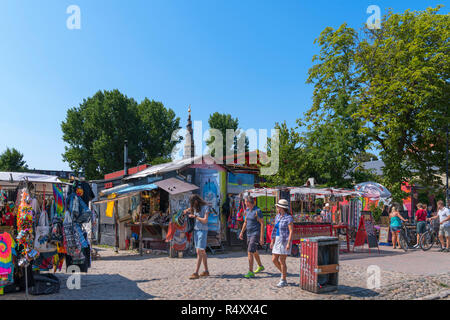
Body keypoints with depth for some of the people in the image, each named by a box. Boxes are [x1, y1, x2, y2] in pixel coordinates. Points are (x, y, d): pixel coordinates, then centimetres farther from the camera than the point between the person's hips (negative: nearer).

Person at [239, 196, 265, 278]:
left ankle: (251, 272, -13)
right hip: (249, 234, 9)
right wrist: (242, 232, 15)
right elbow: (246, 222, 20)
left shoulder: (257, 211, -17)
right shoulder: (247, 210, 9)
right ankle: (260, 266, 42)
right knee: (254, 252, 22)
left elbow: (262, 223, -17)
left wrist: (262, 237, -20)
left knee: (250, 252, -16)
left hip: (256, 234, -9)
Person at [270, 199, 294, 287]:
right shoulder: (277, 216, 10)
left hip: (285, 241, -8)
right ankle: (284, 273, 29)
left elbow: (291, 231, -17)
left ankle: (283, 281, 11)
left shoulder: (288, 218, -14)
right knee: (274, 260, 7)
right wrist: (272, 241, 14)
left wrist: (288, 243, -22)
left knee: (282, 261, -3)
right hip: (278, 240, 8)